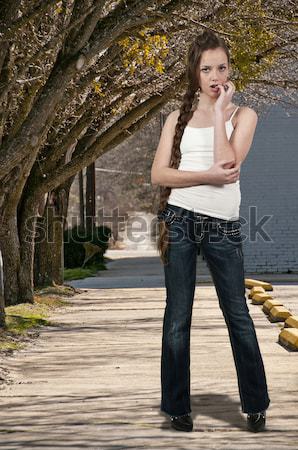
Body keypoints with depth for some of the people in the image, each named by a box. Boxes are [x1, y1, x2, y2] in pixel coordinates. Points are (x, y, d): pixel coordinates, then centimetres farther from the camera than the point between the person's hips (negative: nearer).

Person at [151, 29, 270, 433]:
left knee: (238, 315, 0)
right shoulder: (178, 118, 11)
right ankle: (178, 407, 10)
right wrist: (208, 176, -13)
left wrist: (219, 112, -6)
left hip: (224, 225, -1)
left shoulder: (243, 115, 7)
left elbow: (229, 163, -10)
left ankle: (256, 405, 9)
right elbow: (158, 174, 0)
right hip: (180, 219, 1)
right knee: (178, 316, 3)